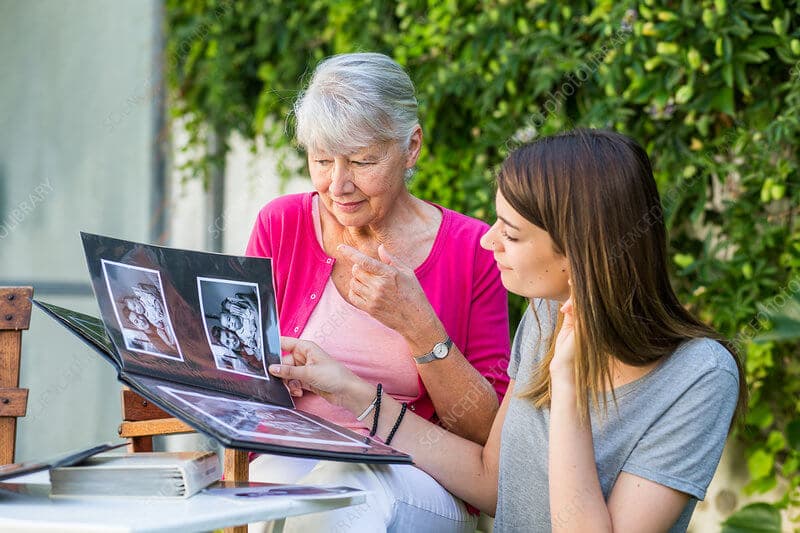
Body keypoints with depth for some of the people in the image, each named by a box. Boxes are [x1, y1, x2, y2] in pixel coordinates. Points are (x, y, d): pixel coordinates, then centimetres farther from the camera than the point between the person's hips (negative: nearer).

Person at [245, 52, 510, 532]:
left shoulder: (470, 249, -3)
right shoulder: (281, 226, 2)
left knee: (350, 492, -36)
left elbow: (486, 429, -5)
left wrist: (418, 325, -19)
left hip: (421, 475, -1)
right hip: (294, 460, 2)